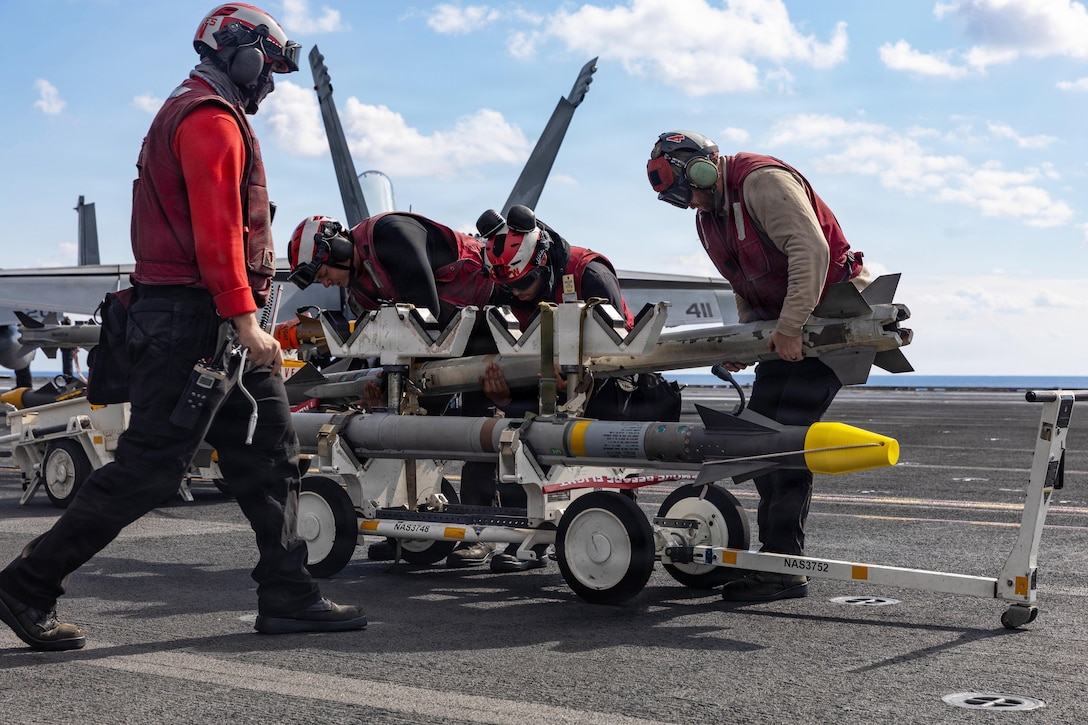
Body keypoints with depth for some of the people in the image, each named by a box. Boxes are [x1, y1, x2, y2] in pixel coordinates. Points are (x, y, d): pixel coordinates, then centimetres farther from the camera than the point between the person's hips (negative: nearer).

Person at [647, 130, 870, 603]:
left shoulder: (762, 181, -18)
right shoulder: (708, 216, 12)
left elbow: (811, 249, -29)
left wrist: (789, 327, -34)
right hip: (784, 324, 10)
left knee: (788, 434, -16)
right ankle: (774, 549, 13)